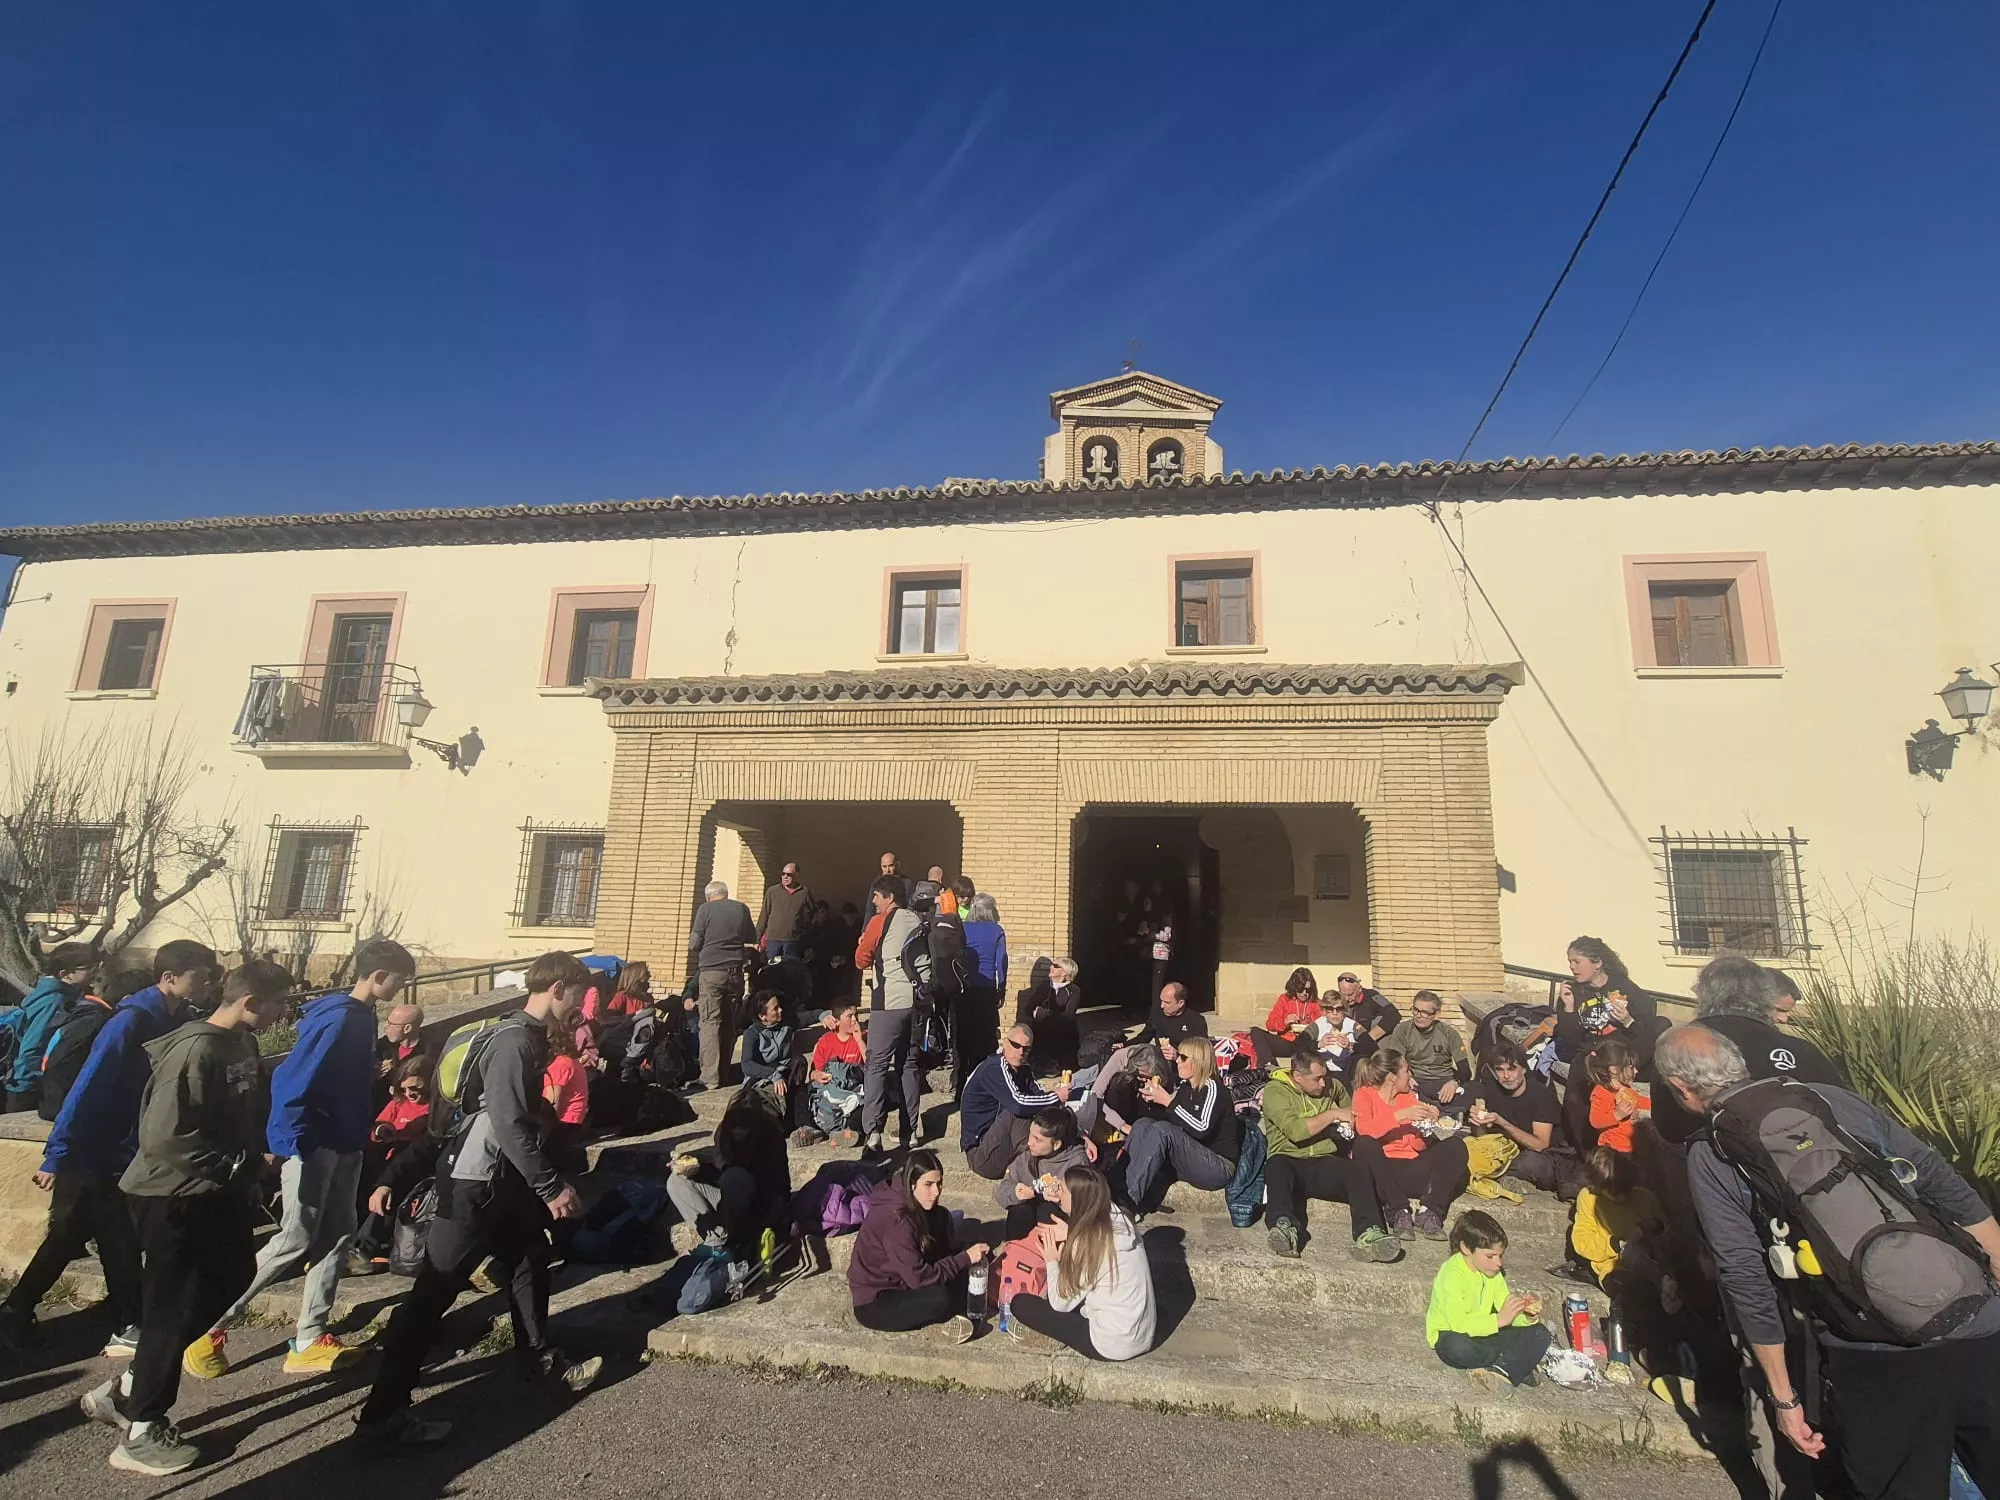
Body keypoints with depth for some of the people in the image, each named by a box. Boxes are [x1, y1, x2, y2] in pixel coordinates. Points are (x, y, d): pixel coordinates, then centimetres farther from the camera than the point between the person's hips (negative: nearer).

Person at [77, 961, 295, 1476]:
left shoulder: (243, 1044, 3)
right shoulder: (195, 1050, -25)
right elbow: (164, 1136, -26)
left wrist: (253, 1157, 3)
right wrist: (233, 1166, -17)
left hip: (219, 1191, 9)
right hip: (174, 1196, -9)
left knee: (231, 1277, 18)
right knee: (175, 1306, 4)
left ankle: (126, 1388, 34)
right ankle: (141, 1432, 23)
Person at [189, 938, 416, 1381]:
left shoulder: (362, 1018, 9)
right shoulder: (338, 1018, -20)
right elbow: (291, 1081, -23)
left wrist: (363, 1129, 13)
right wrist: (294, 1145, -21)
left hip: (344, 1146, 9)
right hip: (316, 1146, -9)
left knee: (338, 1239, 10)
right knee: (293, 1243, 0)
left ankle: (308, 1342, 17)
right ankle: (209, 1330, 16)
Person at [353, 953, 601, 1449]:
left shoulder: (531, 1036, 7)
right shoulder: (514, 1042, -23)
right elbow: (509, 1125, -27)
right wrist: (552, 1187, -22)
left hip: (504, 1178, 10)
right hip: (474, 1181, -10)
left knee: (530, 1260, 20)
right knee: (435, 1289, -2)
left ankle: (540, 1359, 36)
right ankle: (383, 1413, 9)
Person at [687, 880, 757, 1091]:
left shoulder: (706, 909, -1)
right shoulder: (741, 908, 8)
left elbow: (694, 944, -1)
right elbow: (752, 939, 19)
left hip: (711, 972, -4)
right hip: (735, 971, 4)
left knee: (710, 1023, -3)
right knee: (730, 1024, 11)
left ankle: (710, 1077, -8)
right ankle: (725, 1072, 17)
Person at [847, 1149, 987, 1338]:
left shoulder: (917, 1207, -2)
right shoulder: (895, 1219, -29)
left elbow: (939, 1253, 5)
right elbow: (919, 1278, -27)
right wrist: (965, 1258, -23)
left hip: (899, 1284, 9)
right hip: (873, 1305, -9)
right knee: (940, 1299, -32)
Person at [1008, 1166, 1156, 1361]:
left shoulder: (1086, 1244, -22)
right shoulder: (1118, 1218, -5)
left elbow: (1060, 1303, -11)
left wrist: (1052, 1261, 4)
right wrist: (1071, 1236, 3)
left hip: (1113, 1345, -7)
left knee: (1020, 1304, -1)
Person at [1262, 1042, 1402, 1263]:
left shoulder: (1332, 1086, 15)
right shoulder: (1275, 1090, -4)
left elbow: (1349, 1103, 39)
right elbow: (1294, 1130, -19)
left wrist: (1350, 1114, 15)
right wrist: (1333, 1115, -10)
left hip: (1324, 1164, 4)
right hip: (1290, 1162, -4)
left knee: (1360, 1169, -27)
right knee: (1276, 1167, -38)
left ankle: (1367, 1235, -43)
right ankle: (1284, 1226, -55)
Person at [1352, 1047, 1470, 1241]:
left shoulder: (1409, 1097, 15)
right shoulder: (1364, 1094, 0)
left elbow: (1420, 1145, 7)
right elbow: (1363, 1129, -20)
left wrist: (1427, 1123, -12)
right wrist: (1401, 1115, -23)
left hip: (1411, 1171, 5)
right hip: (1380, 1170, -4)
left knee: (1455, 1146, -13)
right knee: (1364, 1145, -35)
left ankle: (1429, 1212, -24)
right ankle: (1399, 1213, -31)